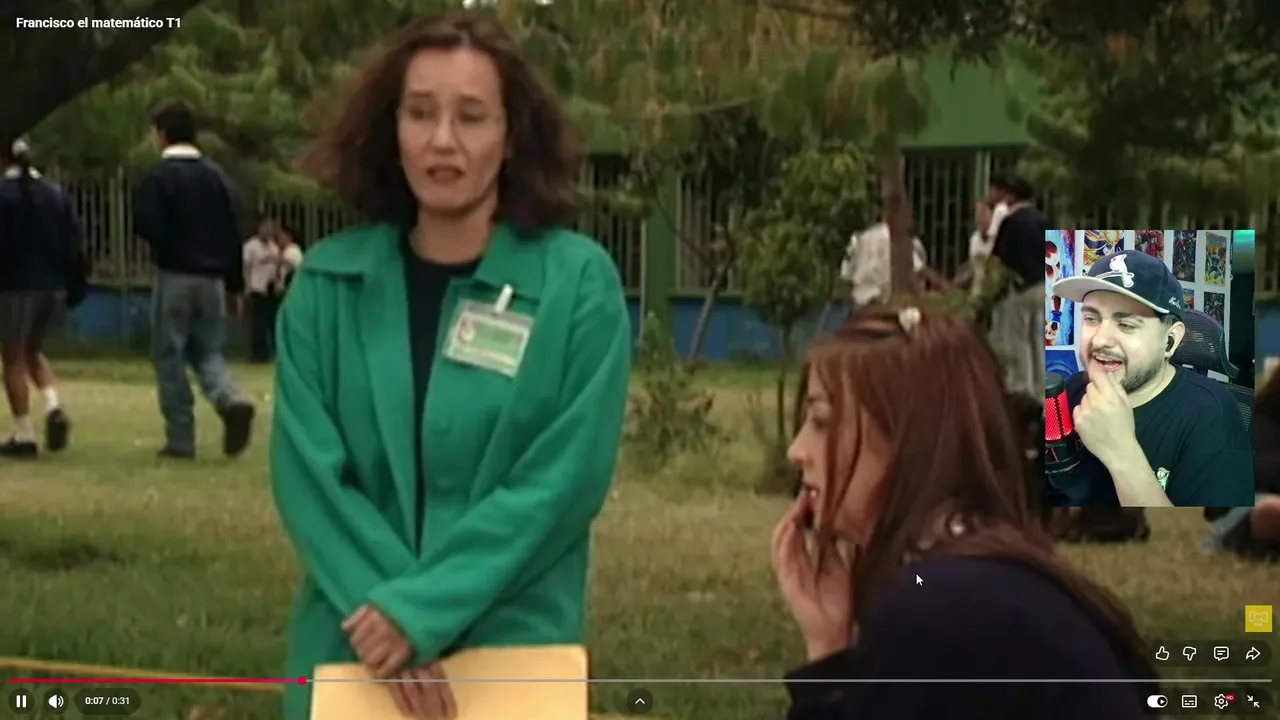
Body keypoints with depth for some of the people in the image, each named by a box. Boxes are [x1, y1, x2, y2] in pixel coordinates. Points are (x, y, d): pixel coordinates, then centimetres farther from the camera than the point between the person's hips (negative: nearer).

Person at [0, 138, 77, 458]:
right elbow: (74, 243, 8)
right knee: (32, 351, 23)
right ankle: (53, 406, 1)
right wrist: (70, 287, 13)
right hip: (53, 287, 6)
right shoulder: (56, 193, 8)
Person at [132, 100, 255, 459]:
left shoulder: (158, 176, -9)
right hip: (212, 278, 5)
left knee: (169, 356, 5)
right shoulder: (216, 174, 8)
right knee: (208, 351, 15)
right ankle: (231, 401, -13)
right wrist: (234, 282, 13)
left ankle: (180, 439, 3)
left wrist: (166, 250, 8)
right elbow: (236, 231, 7)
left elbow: (147, 227, -16)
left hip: (174, 276, -5)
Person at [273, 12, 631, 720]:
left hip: (514, 647, -2)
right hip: (352, 644, 2)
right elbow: (305, 471, -5)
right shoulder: (327, 282, -1)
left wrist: (421, 608, -19)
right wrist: (383, 609, -18)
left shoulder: (579, 281, -7)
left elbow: (565, 478, -12)